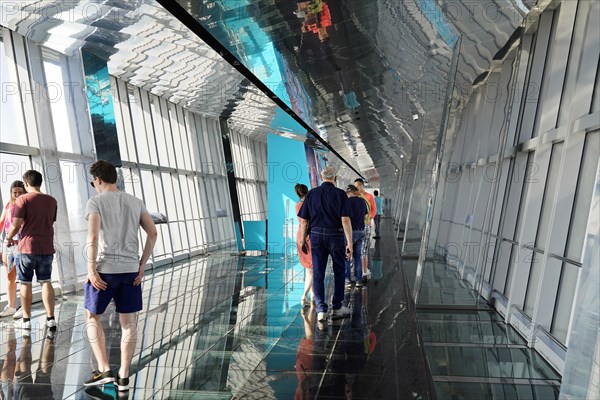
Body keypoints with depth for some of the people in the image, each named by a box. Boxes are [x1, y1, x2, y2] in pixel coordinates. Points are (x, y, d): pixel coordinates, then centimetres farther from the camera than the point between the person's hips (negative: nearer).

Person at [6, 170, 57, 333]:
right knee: (46, 282, 9)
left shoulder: (23, 199, -8)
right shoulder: (52, 201, 7)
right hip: (47, 247, 4)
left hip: (28, 247, -4)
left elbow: (16, 224, -12)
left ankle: (26, 320, 18)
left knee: (25, 284, 9)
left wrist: (9, 238, 9)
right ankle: (51, 319, 4)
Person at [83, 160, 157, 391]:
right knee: (128, 322, 9)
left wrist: (91, 269, -10)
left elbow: (93, 237, -15)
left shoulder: (96, 202, -3)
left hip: (105, 269, -3)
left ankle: (104, 370, 12)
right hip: (131, 270, 4)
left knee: (92, 318, 16)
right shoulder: (135, 202, 9)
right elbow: (153, 233, 4)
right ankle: (123, 377, 17)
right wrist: (142, 265, 7)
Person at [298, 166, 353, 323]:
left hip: (316, 235, 2)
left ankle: (321, 309, 2)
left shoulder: (311, 194, 3)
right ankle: (337, 308, 23)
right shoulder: (340, 194, -4)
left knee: (318, 273, 7)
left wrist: (303, 240, 12)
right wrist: (349, 243, -10)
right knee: (339, 272, 15)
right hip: (335, 236, -1)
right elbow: (345, 220, -12)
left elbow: (303, 221, 3)